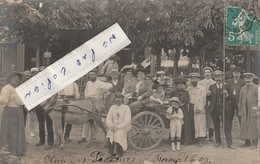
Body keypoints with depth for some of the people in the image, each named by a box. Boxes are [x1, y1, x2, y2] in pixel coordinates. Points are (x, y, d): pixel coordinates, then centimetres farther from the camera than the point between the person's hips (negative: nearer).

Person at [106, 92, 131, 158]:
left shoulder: (126, 108, -2)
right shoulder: (112, 108, 11)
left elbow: (127, 121, -11)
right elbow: (108, 119, 8)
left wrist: (118, 127, -21)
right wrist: (112, 126, -12)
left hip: (124, 127, -3)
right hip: (114, 127, 3)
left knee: (118, 133, -33)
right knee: (110, 132, -28)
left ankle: (119, 153, -18)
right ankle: (112, 153, -18)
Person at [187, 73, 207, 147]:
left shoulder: (201, 88, 4)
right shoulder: (188, 89, 14)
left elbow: (203, 100, -2)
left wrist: (199, 108, -12)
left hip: (199, 110, -3)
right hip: (191, 109, 3)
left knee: (200, 125, -7)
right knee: (191, 125, 2)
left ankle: (200, 141, -7)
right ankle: (193, 139, 9)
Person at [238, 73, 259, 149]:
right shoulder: (243, 88, 13)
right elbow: (240, 100, 15)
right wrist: (239, 110, 10)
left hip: (253, 110, -4)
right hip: (244, 111, 5)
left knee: (254, 126, -3)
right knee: (245, 126, 5)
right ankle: (247, 142, 15)